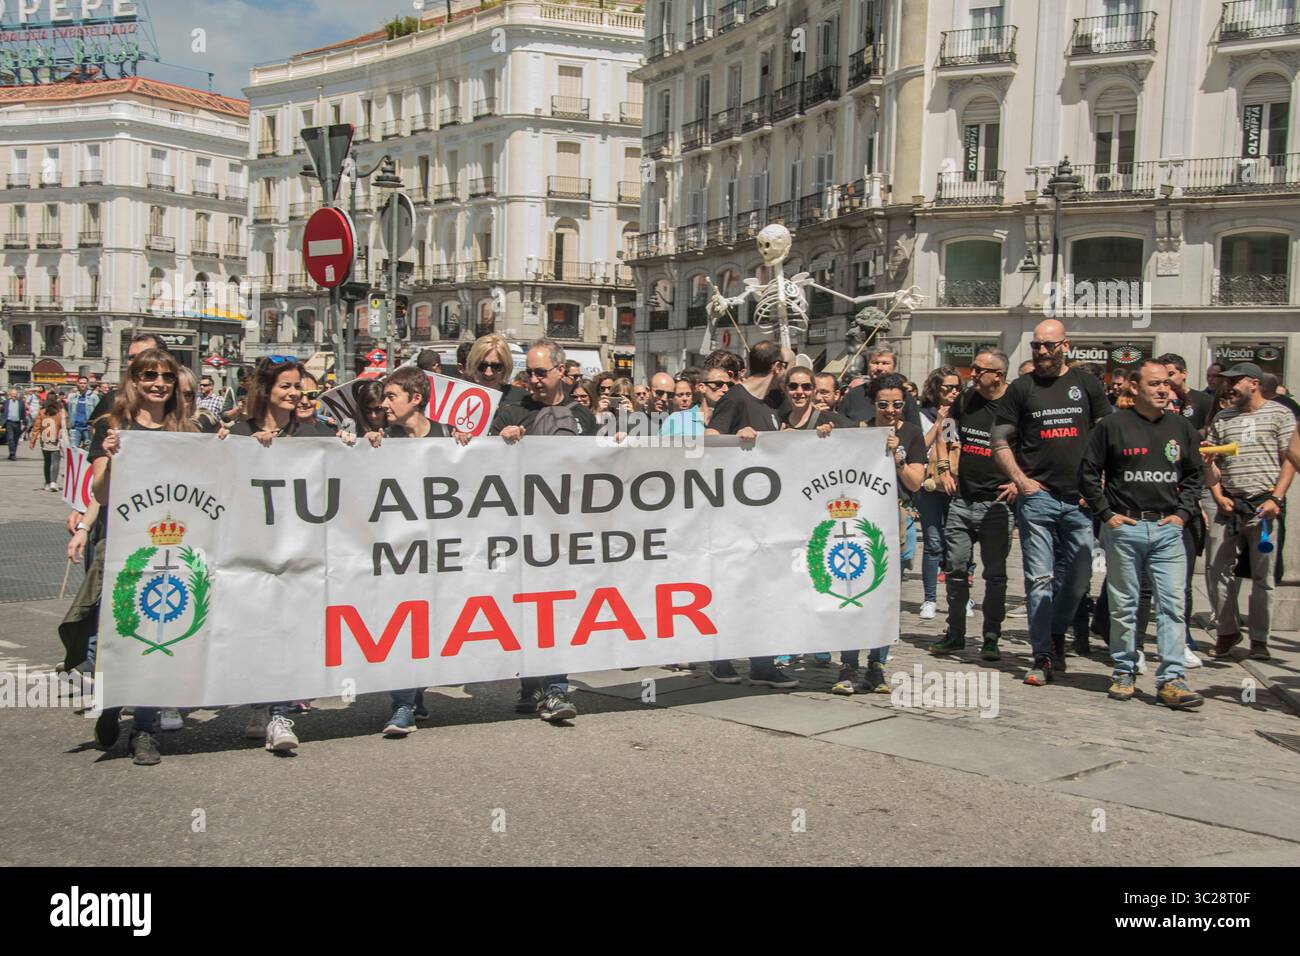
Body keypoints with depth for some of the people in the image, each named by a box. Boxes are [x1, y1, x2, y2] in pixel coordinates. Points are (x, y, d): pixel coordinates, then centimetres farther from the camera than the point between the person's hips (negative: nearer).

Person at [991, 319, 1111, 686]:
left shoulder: (1087, 384, 8)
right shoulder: (1022, 388, 5)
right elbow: (1000, 441, 5)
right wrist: (1020, 479, -5)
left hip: (1080, 497, 2)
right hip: (1037, 496, -2)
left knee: (1077, 576, 7)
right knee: (1039, 579, -3)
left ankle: (1057, 633, 31)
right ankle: (1042, 657, 2)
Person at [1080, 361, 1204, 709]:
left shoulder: (1182, 427, 10)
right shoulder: (1112, 425, -1)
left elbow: (1193, 475, 18)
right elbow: (1088, 472, 2)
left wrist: (1183, 513, 5)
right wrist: (1105, 513, -4)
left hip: (1167, 528, 3)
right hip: (1123, 527, -2)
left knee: (1172, 604, -4)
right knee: (1124, 605, 6)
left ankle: (1171, 680, -3)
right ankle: (1124, 673, 17)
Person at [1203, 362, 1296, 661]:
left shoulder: (1279, 415, 3)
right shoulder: (1222, 419, 14)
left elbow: (1289, 460, -2)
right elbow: (1211, 462, 14)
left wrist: (1276, 499, -12)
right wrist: (1218, 496, 0)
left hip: (1264, 507, -3)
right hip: (1229, 507, 4)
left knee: (1263, 576, 2)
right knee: (1218, 570, 1)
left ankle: (1259, 638, 11)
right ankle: (1228, 631, 15)